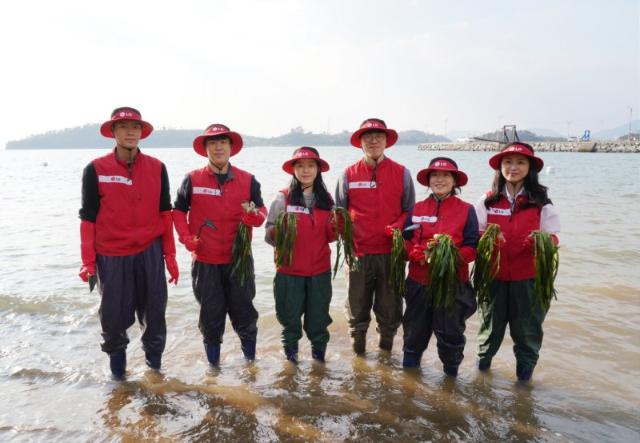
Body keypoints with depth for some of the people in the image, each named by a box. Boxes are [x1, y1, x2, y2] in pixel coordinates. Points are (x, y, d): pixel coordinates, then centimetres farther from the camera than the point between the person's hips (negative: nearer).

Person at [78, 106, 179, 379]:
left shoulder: (157, 168, 3)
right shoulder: (96, 170, -3)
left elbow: (165, 214, 6)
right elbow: (88, 217, 0)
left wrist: (170, 256, 4)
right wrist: (88, 261, -3)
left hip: (150, 253, 1)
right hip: (111, 256, -1)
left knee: (154, 312, 7)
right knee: (113, 315, 8)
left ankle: (154, 363, 26)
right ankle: (116, 357, 32)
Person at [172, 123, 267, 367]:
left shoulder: (247, 180, 0)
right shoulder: (192, 179, -1)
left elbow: (261, 209, 4)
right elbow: (179, 210, 9)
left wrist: (254, 215, -20)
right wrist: (186, 237, -4)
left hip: (239, 259, 1)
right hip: (205, 261, 0)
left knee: (244, 311, 10)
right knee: (211, 315, 10)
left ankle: (250, 359, 28)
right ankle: (213, 363, 27)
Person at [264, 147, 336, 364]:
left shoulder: (326, 199, 6)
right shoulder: (283, 197, -4)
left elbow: (329, 236, 9)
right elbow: (269, 236, -6)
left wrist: (336, 227, -11)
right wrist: (279, 228, -26)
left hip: (320, 271, 2)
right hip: (289, 271, -2)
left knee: (318, 318, 11)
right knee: (290, 318, 8)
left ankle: (319, 354, 32)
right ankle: (290, 356, 30)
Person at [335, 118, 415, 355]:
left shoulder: (402, 173, 3)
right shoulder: (348, 174, 3)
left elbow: (410, 211, 6)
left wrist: (397, 228, -11)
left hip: (391, 252, 0)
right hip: (358, 253, 0)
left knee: (389, 307, 11)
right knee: (357, 307, 11)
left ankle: (385, 350, 30)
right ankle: (358, 351, 29)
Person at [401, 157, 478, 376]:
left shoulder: (466, 210, -2)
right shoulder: (416, 209, 5)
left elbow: (472, 248, -5)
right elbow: (404, 241, 3)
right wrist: (421, 255, -16)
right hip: (418, 283, 3)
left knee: (450, 331, 8)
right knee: (415, 330, 17)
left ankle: (451, 373, 31)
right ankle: (409, 368, 38)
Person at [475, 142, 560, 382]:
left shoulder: (541, 202, -4)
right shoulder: (488, 200, -2)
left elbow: (552, 238, -3)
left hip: (528, 276, -1)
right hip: (493, 273, 1)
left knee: (526, 323, 12)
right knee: (491, 319, 18)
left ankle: (526, 365, 36)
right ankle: (484, 357, 43)